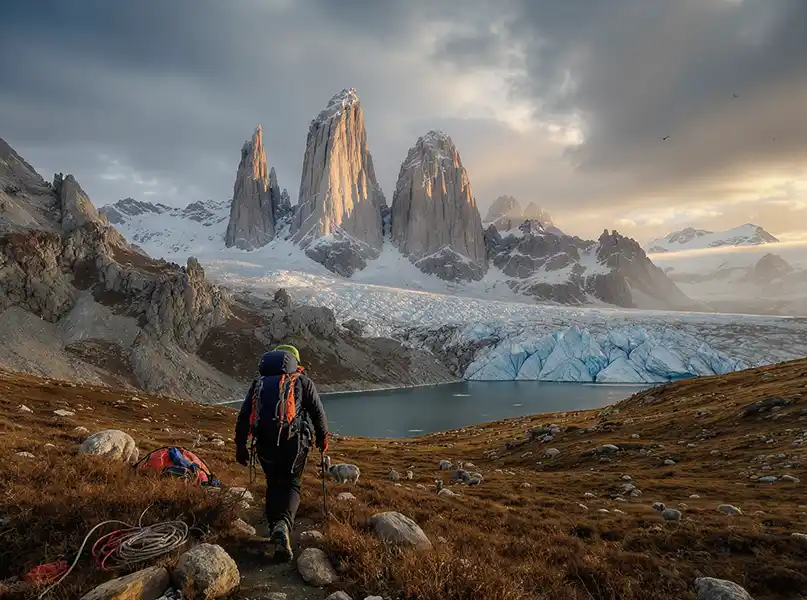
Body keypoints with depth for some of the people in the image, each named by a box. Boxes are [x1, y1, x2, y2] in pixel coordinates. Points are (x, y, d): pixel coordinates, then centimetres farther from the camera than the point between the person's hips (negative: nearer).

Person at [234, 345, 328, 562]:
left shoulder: (258, 382, 19)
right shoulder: (303, 381, 12)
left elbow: (243, 416, 14)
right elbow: (318, 412, 7)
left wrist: (240, 446, 17)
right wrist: (322, 438, 20)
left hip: (264, 442, 3)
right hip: (293, 441, -3)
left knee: (273, 485, 20)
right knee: (291, 485, 4)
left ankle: (275, 528, 18)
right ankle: (283, 524, -20)